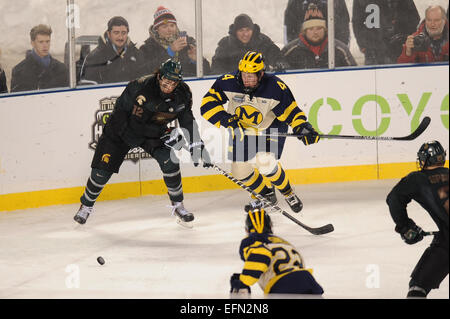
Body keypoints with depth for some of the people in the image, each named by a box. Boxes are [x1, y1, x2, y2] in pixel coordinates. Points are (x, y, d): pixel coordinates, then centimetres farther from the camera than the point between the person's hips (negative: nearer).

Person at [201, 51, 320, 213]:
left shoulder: (275, 88, -28)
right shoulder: (228, 82, -25)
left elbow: (291, 111, -17)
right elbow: (208, 104, -23)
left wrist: (303, 128, -32)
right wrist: (227, 120, -34)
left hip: (271, 127, -3)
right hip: (242, 130, 3)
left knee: (265, 162, -23)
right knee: (240, 171, 2)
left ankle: (288, 193, 4)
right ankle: (266, 193, 32)